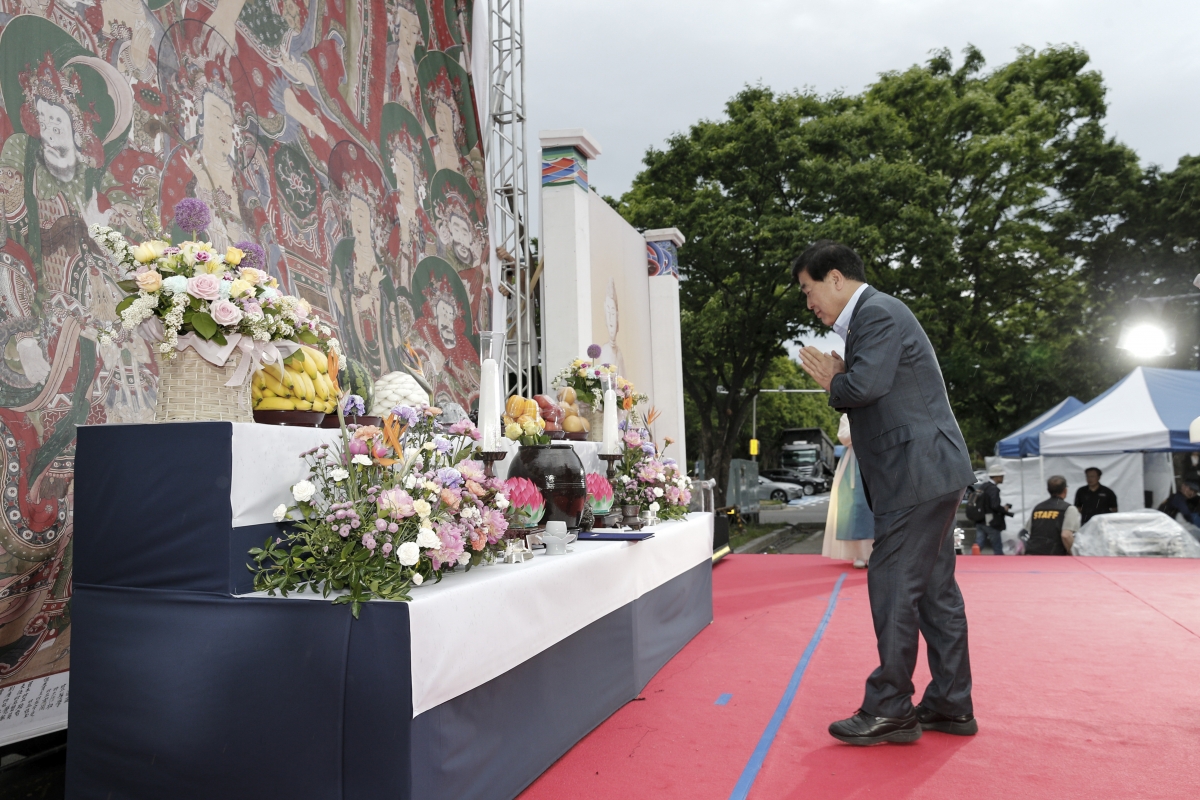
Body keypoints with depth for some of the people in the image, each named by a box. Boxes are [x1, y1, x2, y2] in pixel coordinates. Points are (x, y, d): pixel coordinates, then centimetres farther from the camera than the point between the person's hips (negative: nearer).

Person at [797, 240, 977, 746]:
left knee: (893, 586, -6)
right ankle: (950, 705, 23)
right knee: (934, 588, 13)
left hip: (918, 475, -11)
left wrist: (832, 384, -7)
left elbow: (866, 385, -26)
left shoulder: (877, 314, -12)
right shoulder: (873, 316, 21)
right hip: (930, 475, 11)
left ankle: (889, 711, 4)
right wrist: (840, 379, 4)